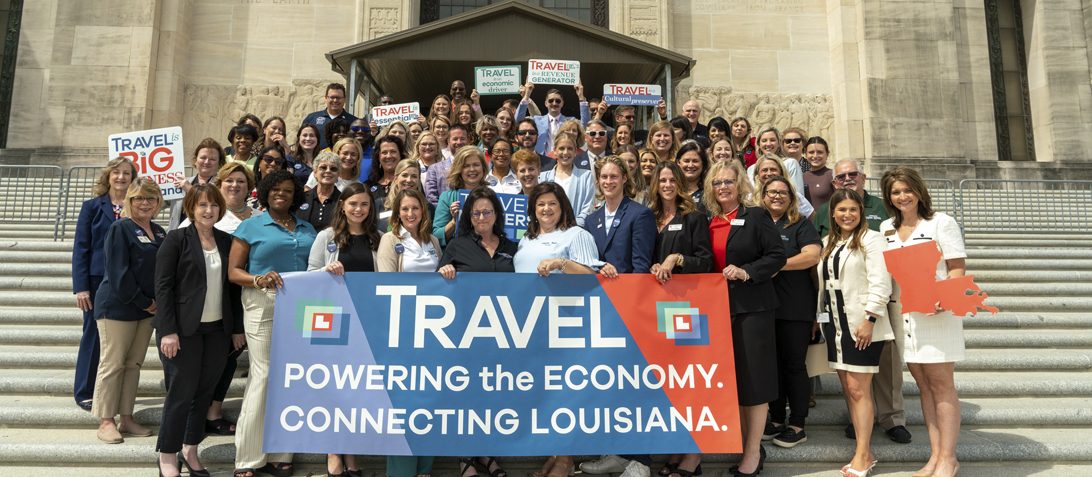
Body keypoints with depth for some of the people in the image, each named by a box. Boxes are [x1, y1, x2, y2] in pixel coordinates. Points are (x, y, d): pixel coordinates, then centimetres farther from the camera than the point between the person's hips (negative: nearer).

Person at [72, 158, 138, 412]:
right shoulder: (92, 206, 1)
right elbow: (80, 248, -2)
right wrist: (81, 286, -9)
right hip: (98, 281, -2)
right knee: (93, 336, 6)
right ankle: (84, 393, 17)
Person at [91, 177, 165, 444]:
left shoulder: (159, 233, 12)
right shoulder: (120, 229, -9)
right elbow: (118, 272, -15)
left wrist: (156, 302, 2)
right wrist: (144, 302, -13)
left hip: (148, 309, 7)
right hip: (117, 306, -7)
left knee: (134, 364, 10)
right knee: (112, 364, -1)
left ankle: (126, 419, 17)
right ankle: (106, 422, 8)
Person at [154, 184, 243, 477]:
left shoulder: (227, 241, 9)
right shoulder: (176, 239, -4)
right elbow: (163, 286, -9)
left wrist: (238, 328, 9)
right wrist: (168, 331, -15)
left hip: (218, 329, 4)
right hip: (184, 329, -4)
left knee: (206, 391, 9)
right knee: (182, 391, -2)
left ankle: (190, 450, 24)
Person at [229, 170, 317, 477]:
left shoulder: (307, 229, 16)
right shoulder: (251, 226, 4)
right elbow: (233, 271, -1)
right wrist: (258, 280, -19)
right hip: (263, 305, -4)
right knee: (264, 375, -7)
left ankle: (280, 452, 17)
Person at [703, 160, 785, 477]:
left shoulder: (756, 217, -3)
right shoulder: (708, 223, 12)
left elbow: (778, 255, -8)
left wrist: (747, 272, -19)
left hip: (752, 307, -5)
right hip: (719, 307, 6)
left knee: (753, 378, -1)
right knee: (731, 379, 10)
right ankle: (748, 446, 22)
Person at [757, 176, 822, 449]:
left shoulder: (800, 224, 2)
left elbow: (812, 255, -13)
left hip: (795, 307, -4)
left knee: (794, 365, 3)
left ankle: (797, 425, 12)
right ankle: (776, 420, 21)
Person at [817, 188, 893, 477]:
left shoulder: (870, 239, -6)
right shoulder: (828, 242, 15)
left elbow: (880, 283, -13)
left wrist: (869, 319, -18)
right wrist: (820, 316, 13)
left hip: (862, 324, -7)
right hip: (835, 324, 7)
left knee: (858, 389, -6)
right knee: (848, 390, 9)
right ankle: (865, 452, 17)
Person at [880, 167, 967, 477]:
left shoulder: (941, 222, -2)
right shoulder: (886, 228, 13)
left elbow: (958, 268, -6)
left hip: (935, 313, -5)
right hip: (902, 313, 5)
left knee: (941, 384, -3)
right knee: (923, 385, 8)